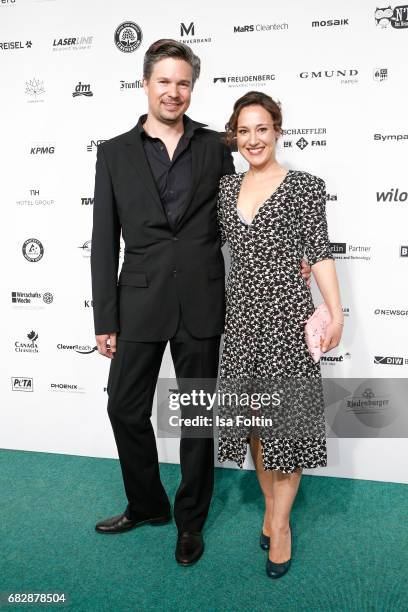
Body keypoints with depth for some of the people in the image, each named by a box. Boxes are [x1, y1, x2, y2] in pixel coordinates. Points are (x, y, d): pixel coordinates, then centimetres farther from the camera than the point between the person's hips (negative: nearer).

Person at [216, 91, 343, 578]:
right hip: (241, 313, 5)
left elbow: (320, 253, -6)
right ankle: (270, 504, 32)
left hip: (286, 312, -4)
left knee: (286, 415, 2)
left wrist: (336, 314, -11)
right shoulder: (226, 187, 9)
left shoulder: (303, 186, -4)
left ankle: (281, 523, 19)